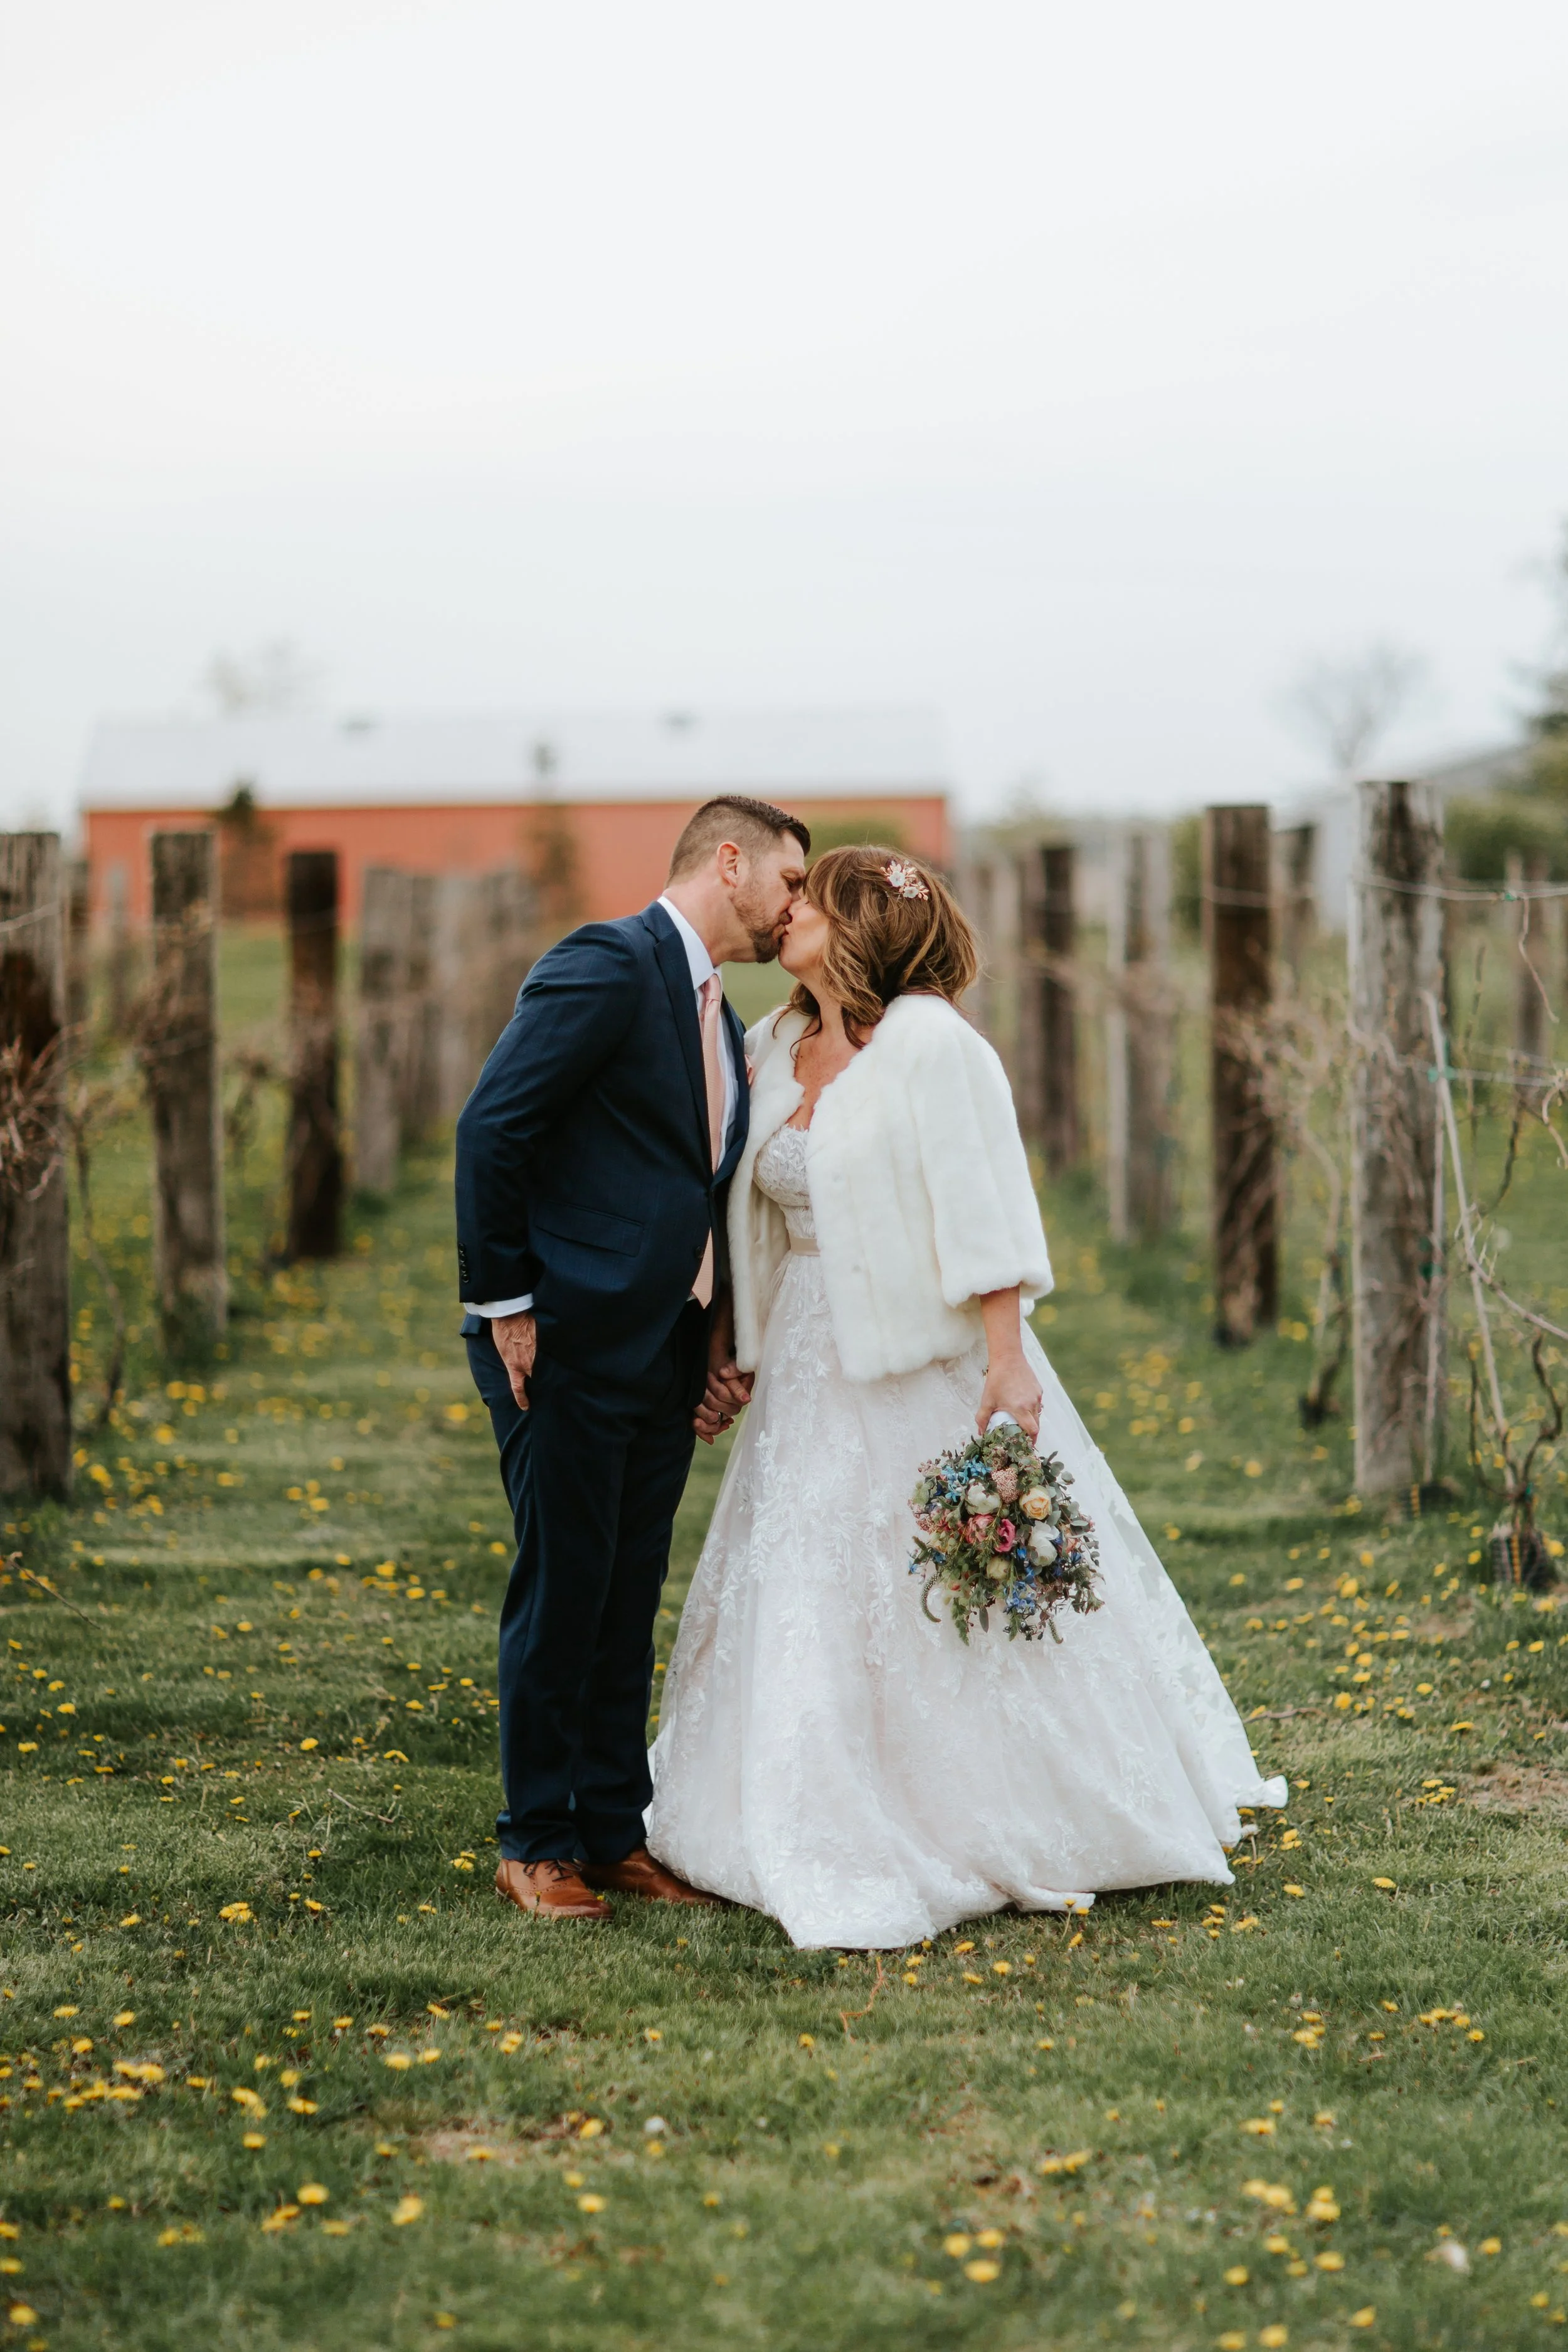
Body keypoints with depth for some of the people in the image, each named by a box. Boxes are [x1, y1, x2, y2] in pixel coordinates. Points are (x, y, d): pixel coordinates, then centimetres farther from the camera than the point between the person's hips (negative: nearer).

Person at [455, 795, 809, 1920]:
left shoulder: (719, 1017, 17)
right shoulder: (607, 965, -12)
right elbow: (490, 1128, -17)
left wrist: (715, 1339, 13)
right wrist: (505, 1302, -15)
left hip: (663, 1358, 8)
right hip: (572, 1345, -8)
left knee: (631, 1599, 12)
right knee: (562, 1595, 0)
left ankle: (616, 1829, 21)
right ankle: (538, 1845, 11)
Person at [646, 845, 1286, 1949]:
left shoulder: (931, 1043, -13)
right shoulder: (778, 1049, 9)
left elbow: (985, 1207, -17)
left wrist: (1007, 1360, -21)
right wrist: (744, 1354, 15)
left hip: (928, 1362, -7)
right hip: (813, 1366, 7)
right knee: (805, 1602, 9)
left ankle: (1013, 1836, 16)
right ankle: (853, 1842, 21)